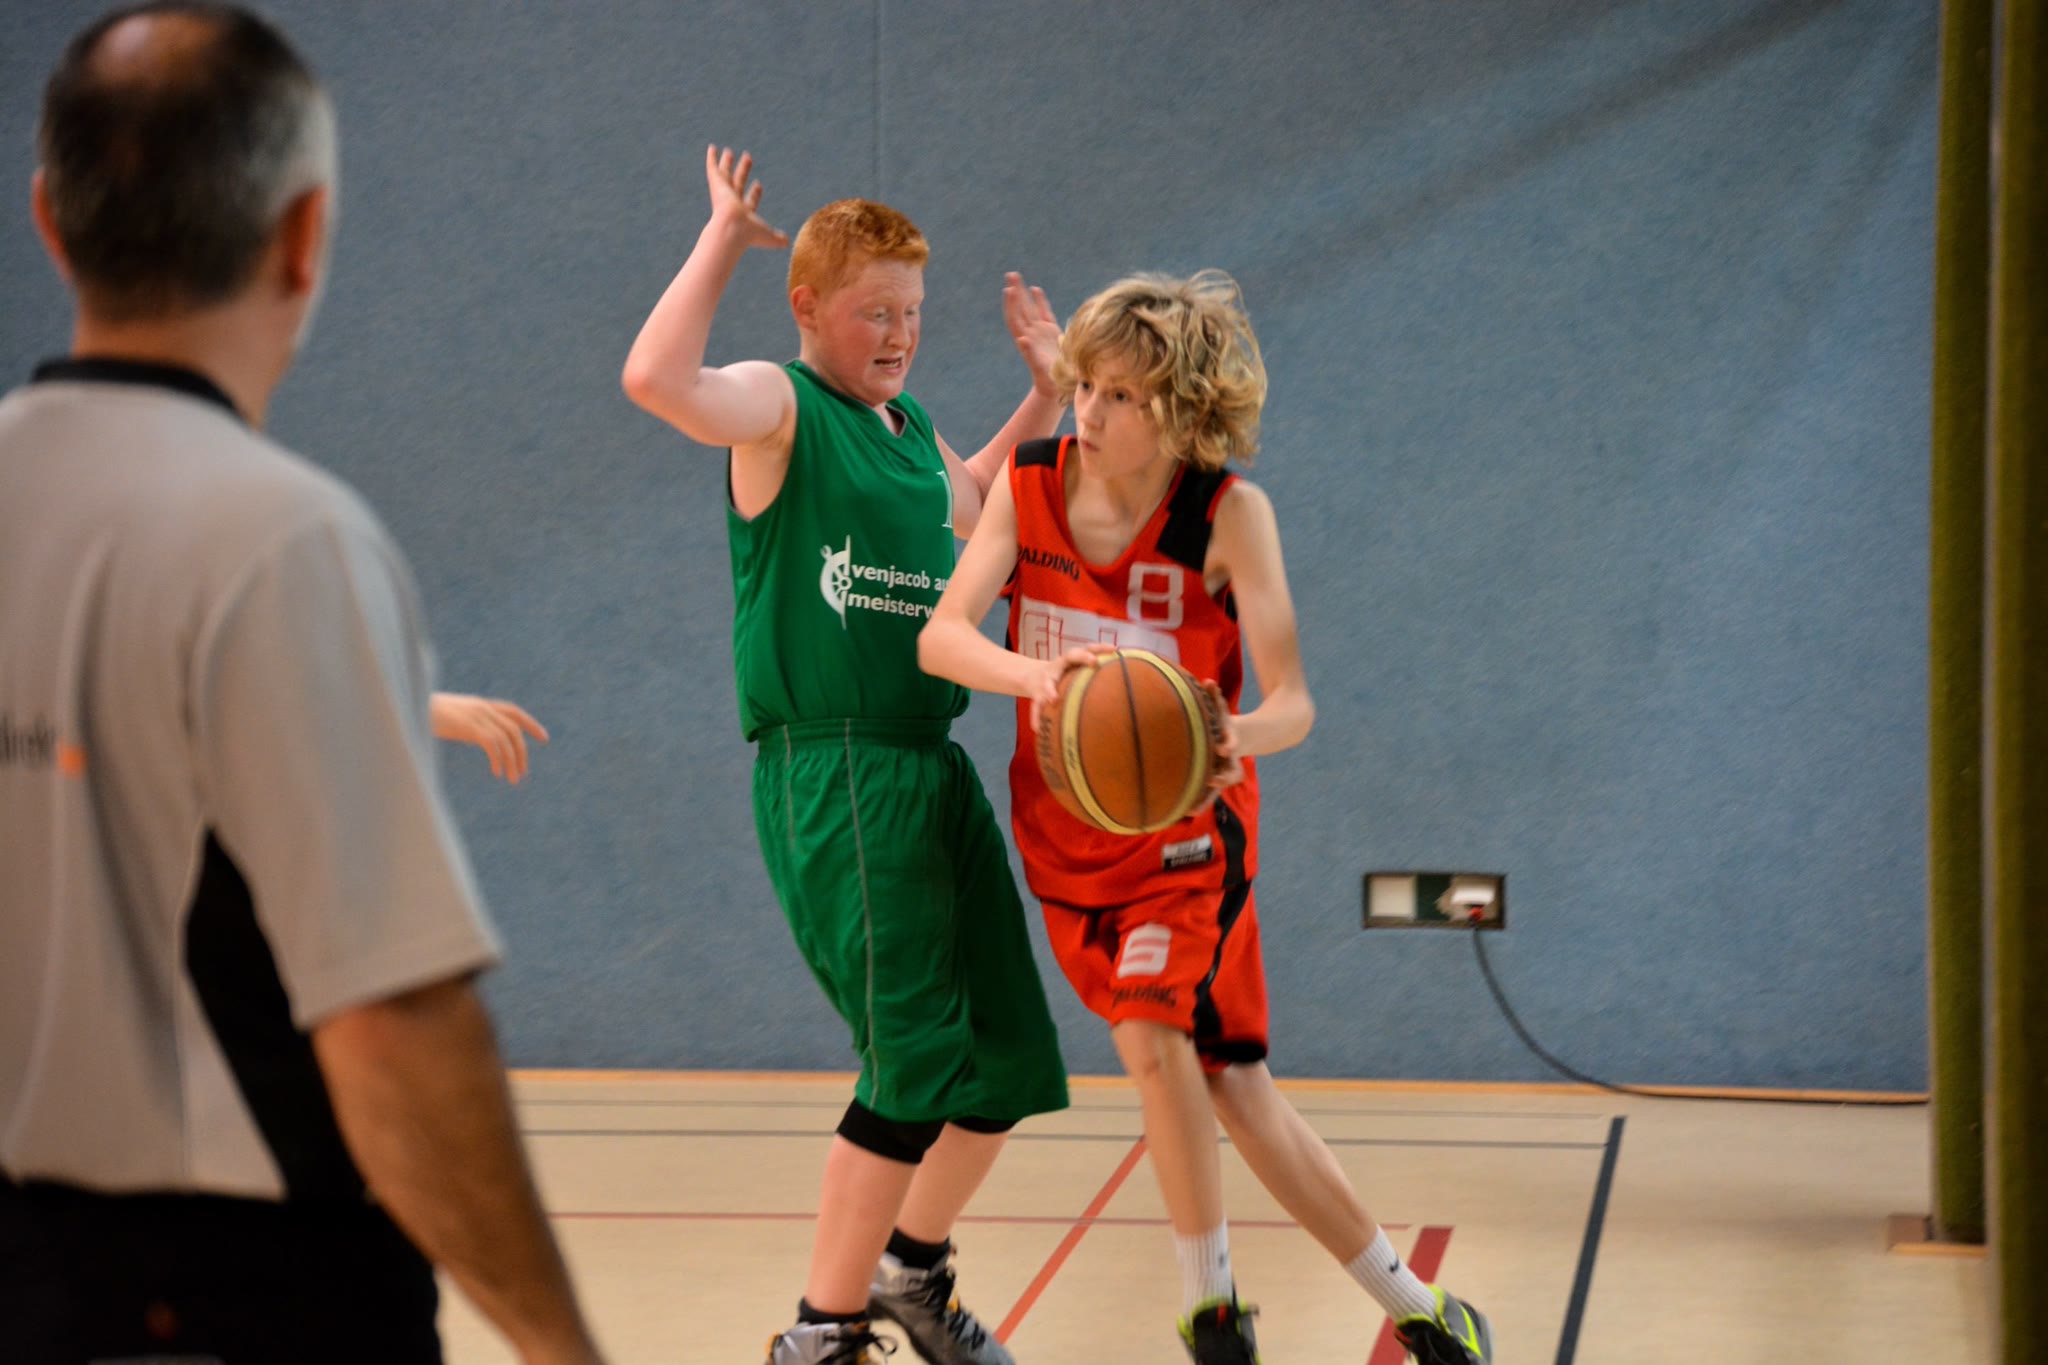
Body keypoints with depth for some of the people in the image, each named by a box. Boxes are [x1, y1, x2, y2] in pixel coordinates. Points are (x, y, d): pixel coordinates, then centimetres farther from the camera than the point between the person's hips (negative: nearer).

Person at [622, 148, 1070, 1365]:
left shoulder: (911, 428, 17)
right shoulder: (778, 406, -6)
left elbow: (971, 514, 39)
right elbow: (655, 378, -27)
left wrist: (1047, 396, 30)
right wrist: (723, 240, -17)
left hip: (932, 765, 8)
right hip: (831, 773, -8)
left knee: (1010, 1064, 11)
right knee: (915, 1064, -9)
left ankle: (913, 1264, 33)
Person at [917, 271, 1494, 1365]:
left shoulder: (1228, 513, -16)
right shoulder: (1030, 485, -8)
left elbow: (1293, 701, -18)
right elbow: (941, 634, -18)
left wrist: (1242, 734, -42)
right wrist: (1034, 673, -39)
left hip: (1183, 824, -4)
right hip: (1065, 834, 4)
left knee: (1153, 1033, -22)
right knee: (1229, 1083, 2)